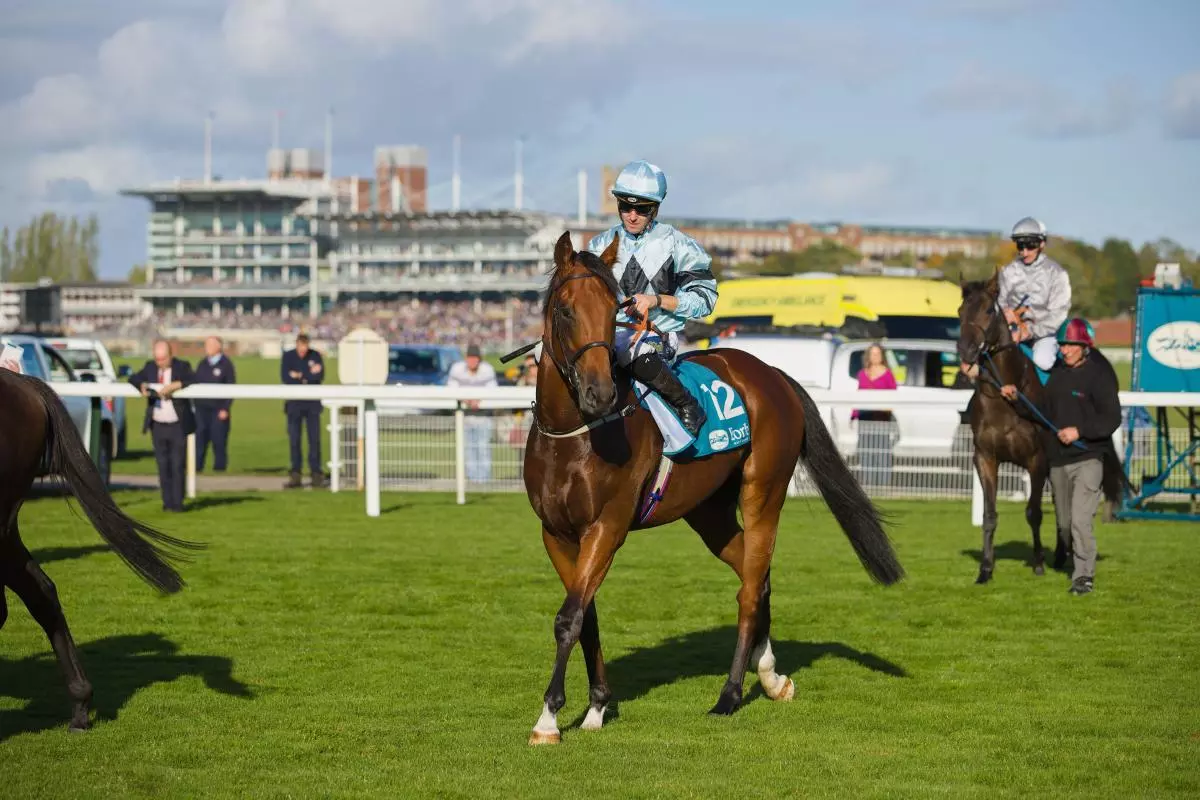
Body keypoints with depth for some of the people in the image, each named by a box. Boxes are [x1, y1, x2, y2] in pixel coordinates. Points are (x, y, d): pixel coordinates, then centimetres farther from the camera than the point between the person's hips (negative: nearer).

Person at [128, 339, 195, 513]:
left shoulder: (182, 367, -4)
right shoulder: (150, 367, 7)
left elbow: (193, 381, -19)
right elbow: (134, 378, 1)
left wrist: (174, 386, -32)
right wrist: (142, 385, -21)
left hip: (177, 426, -3)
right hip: (158, 426, 3)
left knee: (177, 466, -4)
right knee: (163, 466, 3)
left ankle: (177, 503, 1)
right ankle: (167, 502, 9)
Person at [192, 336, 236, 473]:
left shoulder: (226, 364, 0)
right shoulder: (202, 364, 14)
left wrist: (225, 409, -10)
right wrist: (193, 405, 8)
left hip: (218, 409, -4)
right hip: (201, 408, 4)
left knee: (219, 440, -1)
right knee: (199, 439, -1)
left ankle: (219, 466, 7)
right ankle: (197, 466, 2)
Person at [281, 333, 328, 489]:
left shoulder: (315, 356, 1)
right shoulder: (288, 356, 2)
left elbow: (320, 377, -9)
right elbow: (285, 377, -10)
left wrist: (300, 376, -15)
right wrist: (309, 376, -14)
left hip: (312, 404, -1)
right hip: (294, 404, 1)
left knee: (314, 439, -3)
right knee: (294, 440, 2)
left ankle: (316, 474, 0)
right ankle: (295, 475, 6)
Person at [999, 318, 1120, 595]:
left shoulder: (1099, 375, -10)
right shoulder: (1058, 374, 10)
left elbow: (1112, 419, -14)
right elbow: (1043, 412, 14)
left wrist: (1080, 431, -23)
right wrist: (1017, 399, 2)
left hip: (1088, 459, -7)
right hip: (1058, 460, 7)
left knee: (1080, 520, -15)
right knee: (1064, 523, 16)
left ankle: (1084, 575, -7)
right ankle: (1072, 561, 34)